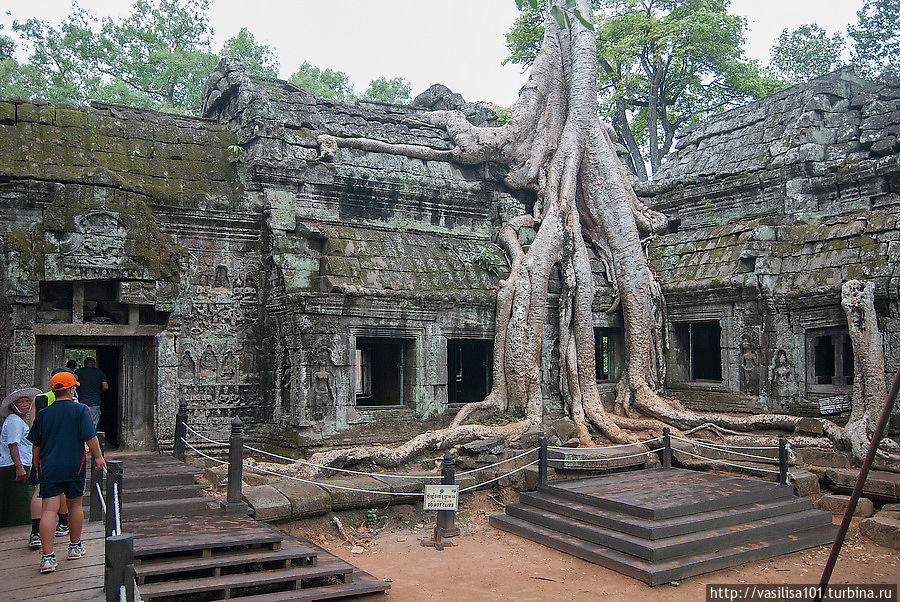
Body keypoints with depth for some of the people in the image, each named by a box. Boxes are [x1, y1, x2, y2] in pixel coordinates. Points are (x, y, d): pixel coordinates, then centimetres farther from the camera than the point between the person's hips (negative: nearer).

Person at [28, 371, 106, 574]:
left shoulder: (43, 414, 4)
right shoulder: (81, 410, -5)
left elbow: (36, 445, 9)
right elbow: (90, 437, -9)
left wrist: (38, 467, 21)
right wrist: (98, 457, 4)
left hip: (48, 468, 1)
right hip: (74, 467, -1)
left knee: (48, 510, -2)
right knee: (75, 505, 16)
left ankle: (47, 557, -10)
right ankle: (75, 547, 29)